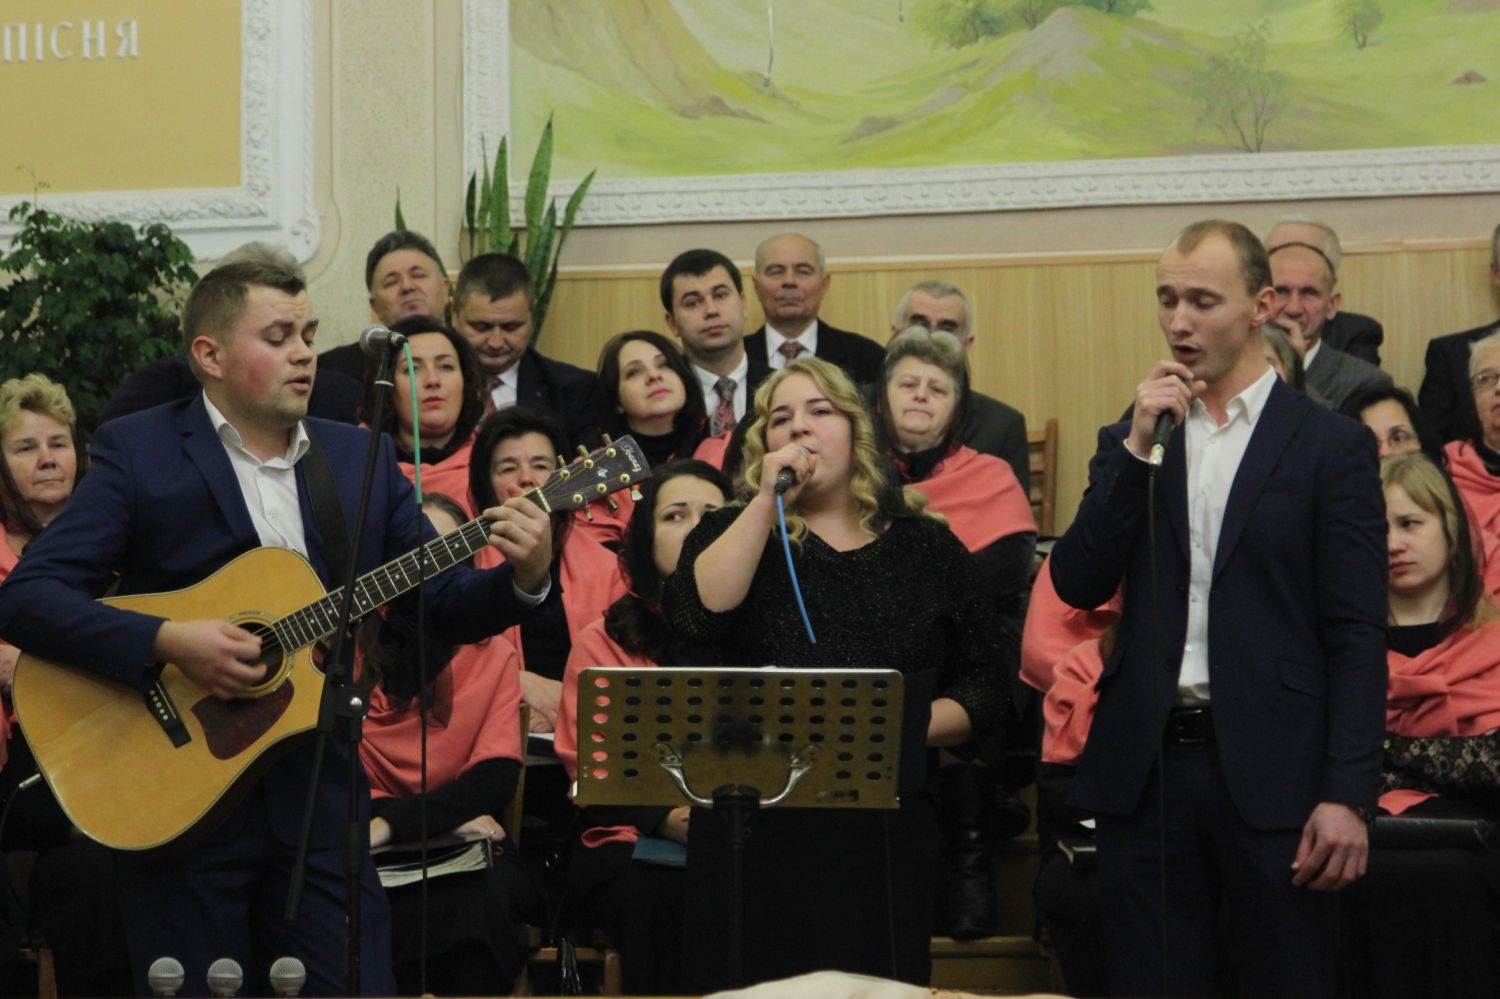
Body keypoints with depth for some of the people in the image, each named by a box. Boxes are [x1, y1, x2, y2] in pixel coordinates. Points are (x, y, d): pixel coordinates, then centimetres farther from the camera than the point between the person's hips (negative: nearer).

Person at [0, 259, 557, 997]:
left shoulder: (360, 458, 9)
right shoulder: (138, 451, -4)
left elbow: (443, 604, 9)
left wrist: (524, 579, -11)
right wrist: (168, 641, -24)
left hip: (319, 791, 4)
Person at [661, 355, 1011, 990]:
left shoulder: (928, 548, 10)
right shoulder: (735, 532, 10)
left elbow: (988, 692, 8)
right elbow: (695, 615, -13)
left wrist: (906, 724, -11)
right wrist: (768, 500, -10)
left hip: (887, 836, 1)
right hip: (755, 829, 0)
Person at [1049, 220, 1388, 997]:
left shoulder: (1329, 445, 0)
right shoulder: (1131, 441, 11)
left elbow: (1355, 634, -4)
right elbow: (1077, 585, 1)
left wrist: (1347, 794, -11)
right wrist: (1136, 447, -7)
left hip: (1271, 772, -3)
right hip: (1145, 764, 3)